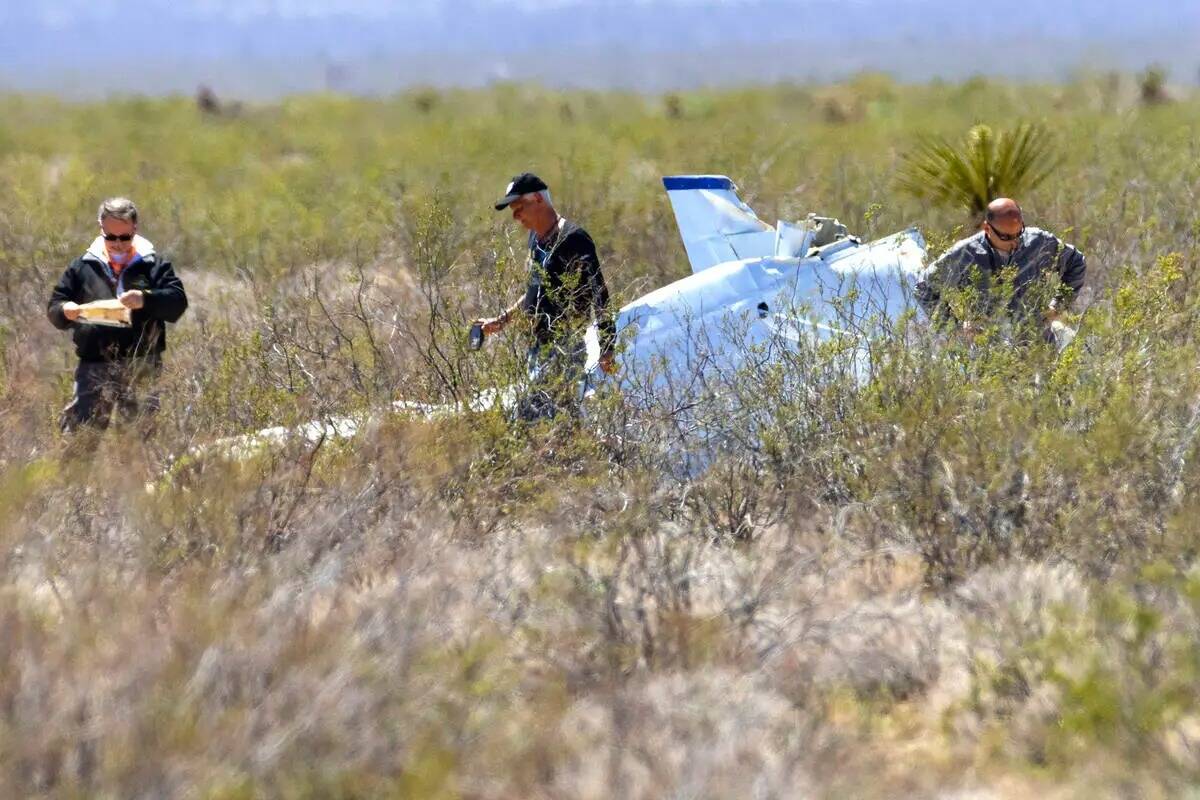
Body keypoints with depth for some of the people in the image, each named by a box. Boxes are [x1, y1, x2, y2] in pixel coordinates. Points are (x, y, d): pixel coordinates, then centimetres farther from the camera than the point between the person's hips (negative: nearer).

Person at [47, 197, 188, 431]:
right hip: (94, 367, 0)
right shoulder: (82, 267, 12)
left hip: (143, 367, 0)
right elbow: (54, 308, 11)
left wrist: (146, 300, -24)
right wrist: (65, 312, -14)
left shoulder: (154, 265, 7)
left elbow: (178, 302, -5)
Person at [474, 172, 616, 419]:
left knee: (533, 416, -17)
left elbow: (599, 295, -14)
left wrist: (606, 350, -16)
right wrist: (502, 320, 26)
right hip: (538, 348, 9)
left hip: (564, 350, -9)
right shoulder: (536, 238, 16)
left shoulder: (572, 239, -13)